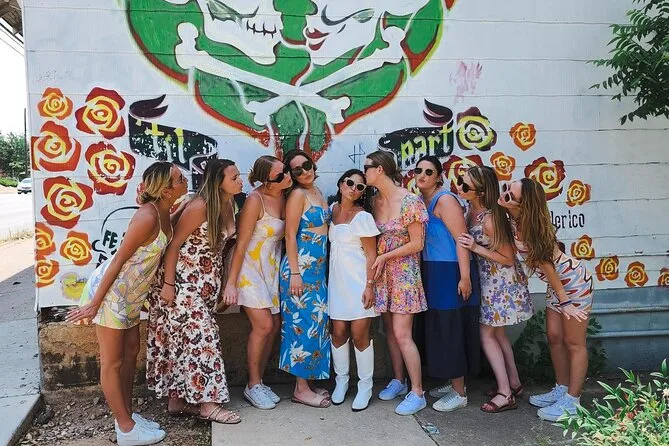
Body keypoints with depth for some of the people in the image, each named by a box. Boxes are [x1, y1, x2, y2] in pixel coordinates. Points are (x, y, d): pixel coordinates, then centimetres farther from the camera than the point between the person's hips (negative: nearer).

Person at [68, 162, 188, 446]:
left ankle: (127, 416, 31)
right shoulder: (148, 216, -25)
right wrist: (94, 303, -18)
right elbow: (118, 260, -22)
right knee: (112, 361, 4)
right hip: (110, 291, -9)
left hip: (129, 294, 9)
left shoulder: (163, 213, 0)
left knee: (131, 352, 17)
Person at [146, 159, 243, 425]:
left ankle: (177, 400, 20)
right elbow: (174, 244, -18)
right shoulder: (199, 207, -20)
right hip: (183, 280, -8)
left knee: (185, 338, 12)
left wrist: (222, 284, 13)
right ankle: (207, 403, 1)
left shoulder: (228, 205, 5)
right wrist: (168, 284, -18)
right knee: (200, 335, -7)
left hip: (205, 282, 8)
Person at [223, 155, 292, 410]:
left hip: (272, 267, 7)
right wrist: (231, 282, -17)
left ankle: (259, 382, 19)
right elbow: (241, 243, -18)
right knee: (263, 325, -12)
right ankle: (253, 386, 5)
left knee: (274, 326, 5)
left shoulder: (284, 197, 0)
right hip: (249, 267, -7)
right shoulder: (255, 200, -19)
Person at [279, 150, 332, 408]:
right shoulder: (297, 195, -9)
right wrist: (294, 272, -19)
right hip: (301, 266, -8)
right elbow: (291, 235, -14)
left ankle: (308, 383, 20)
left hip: (318, 267, 8)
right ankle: (301, 389, 5)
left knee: (317, 322, 10)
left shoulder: (316, 192, 14)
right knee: (305, 323, -5)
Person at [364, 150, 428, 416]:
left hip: (404, 271, -7)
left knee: (401, 334, -8)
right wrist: (375, 261, -1)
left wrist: (385, 257, -13)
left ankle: (417, 394, 1)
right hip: (382, 273, 7)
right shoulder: (376, 202, 6)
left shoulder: (410, 201, -14)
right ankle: (398, 381, 27)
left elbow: (417, 244, -12)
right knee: (389, 330, 12)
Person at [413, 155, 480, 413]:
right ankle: (453, 383, 28)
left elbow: (462, 239, -18)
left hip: (451, 273, -9)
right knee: (439, 329, 14)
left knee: (451, 329, -2)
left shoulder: (445, 200, -13)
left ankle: (459, 393, 9)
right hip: (433, 274, 9)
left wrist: (465, 277, -23)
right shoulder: (420, 202, 12)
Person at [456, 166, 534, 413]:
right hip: (489, 279, 9)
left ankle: (505, 394, 7)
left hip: (502, 280, -9)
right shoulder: (471, 208, -3)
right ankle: (514, 383, 31)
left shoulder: (489, 219, -28)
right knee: (497, 332, 17)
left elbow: (508, 258, -20)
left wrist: (475, 248, -25)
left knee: (487, 334, -2)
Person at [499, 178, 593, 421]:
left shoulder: (532, 227, -29)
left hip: (574, 282, -8)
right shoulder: (516, 218, -8)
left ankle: (572, 402, 11)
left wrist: (563, 301, -16)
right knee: (554, 337, 14)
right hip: (557, 283, 8)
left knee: (574, 343, 1)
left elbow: (547, 265, -23)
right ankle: (561, 390, 28)